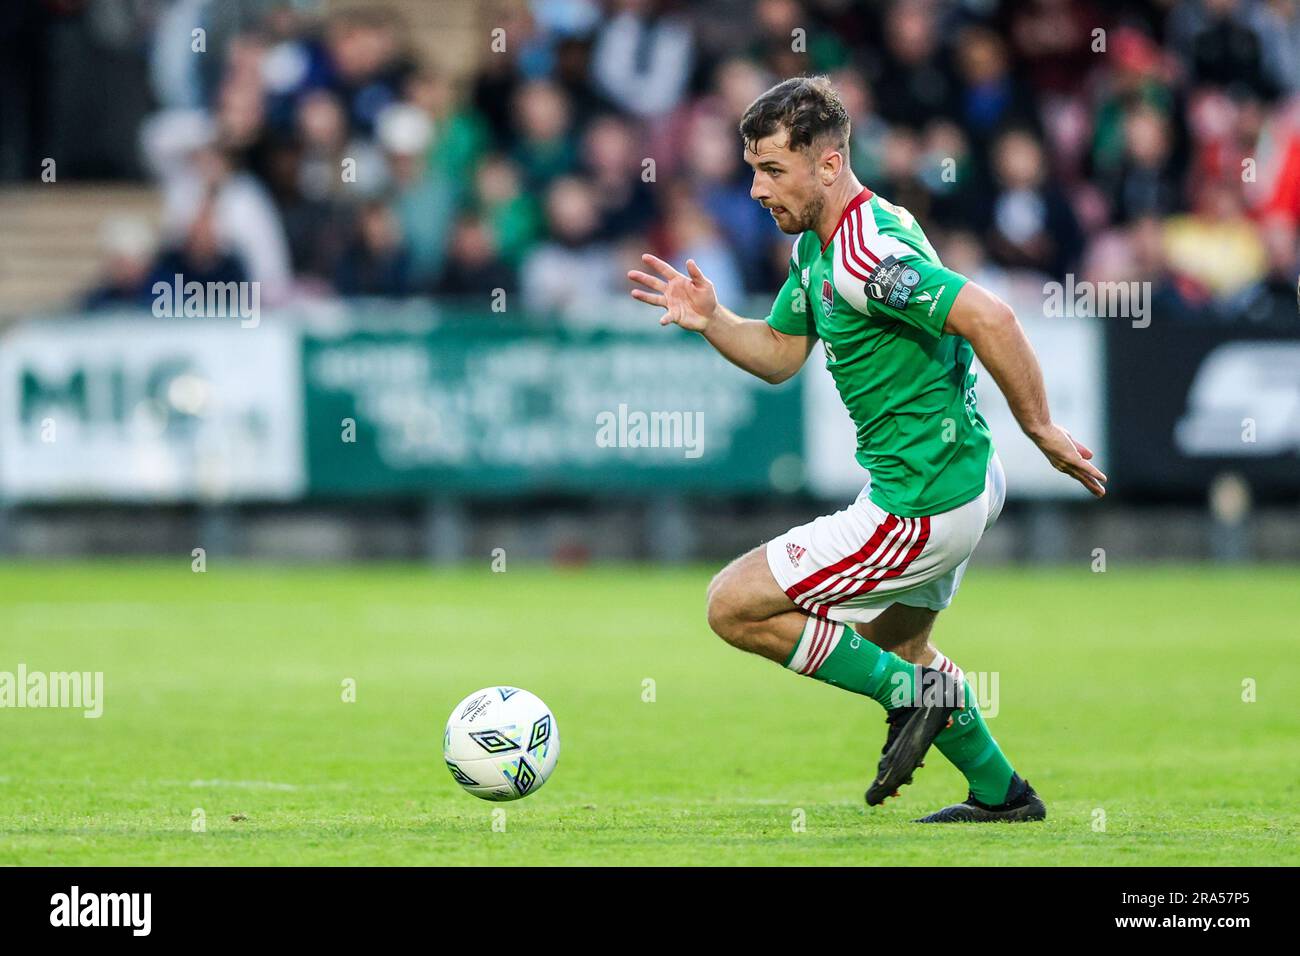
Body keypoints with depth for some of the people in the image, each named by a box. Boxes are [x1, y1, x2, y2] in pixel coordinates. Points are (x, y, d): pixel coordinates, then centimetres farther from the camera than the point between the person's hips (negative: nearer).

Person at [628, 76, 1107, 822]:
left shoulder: (866, 255, -25)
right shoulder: (816, 244, 6)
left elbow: (989, 318, -33)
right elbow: (780, 353, 16)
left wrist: (1042, 430, -27)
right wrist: (709, 320, -2)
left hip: (921, 505, -10)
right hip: (958, 479, 10)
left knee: (735, 606, -6)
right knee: (893, 645, 30)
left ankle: (911, 694, 0)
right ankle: (1002, 794, 40)